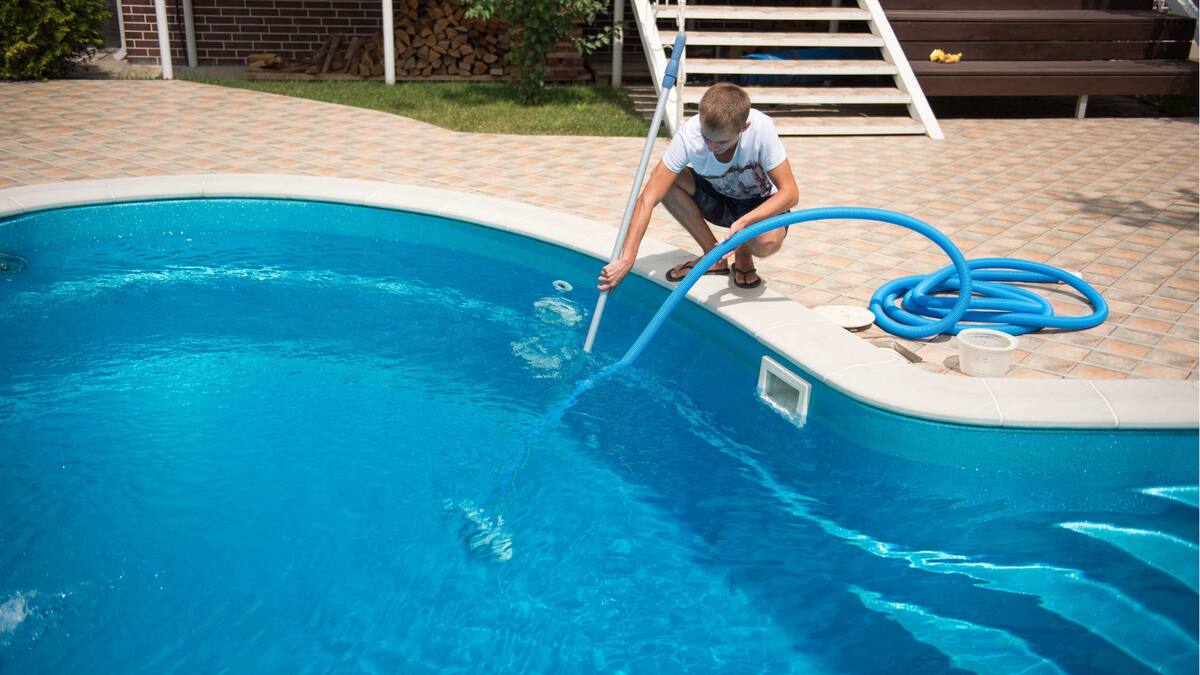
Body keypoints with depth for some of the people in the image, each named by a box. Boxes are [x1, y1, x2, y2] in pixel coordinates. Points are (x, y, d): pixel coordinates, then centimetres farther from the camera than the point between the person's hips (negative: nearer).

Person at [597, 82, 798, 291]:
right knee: (662, 178, -25)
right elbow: (648, 199, -32)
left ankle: (743, 256, 2)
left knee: (767, 241, -38)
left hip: (759, 205, -3)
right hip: (717, 199, 3)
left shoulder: (761, 129, -33)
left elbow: (790, 193, -29)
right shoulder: (689, 135, -29)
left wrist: (745, 222, -43)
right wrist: (626, 259, -41)